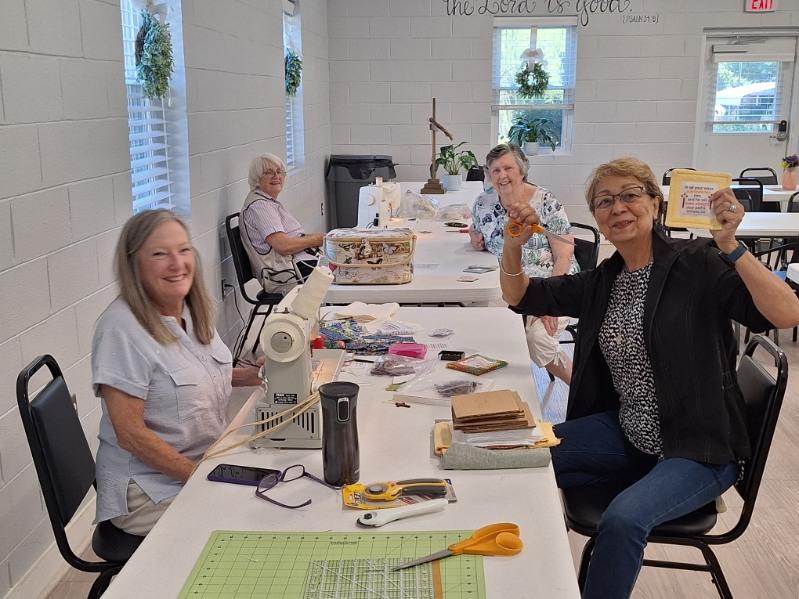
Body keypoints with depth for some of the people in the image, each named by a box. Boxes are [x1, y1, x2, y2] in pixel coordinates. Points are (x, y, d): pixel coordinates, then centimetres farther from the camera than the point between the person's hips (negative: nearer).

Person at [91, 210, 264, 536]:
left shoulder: (191, 309, 3)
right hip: (152, 491, -8)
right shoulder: (121, 328, -20)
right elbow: (131, 434, -21)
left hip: (209, 462, 8)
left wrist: (250, 376, 4)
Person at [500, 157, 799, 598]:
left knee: (623, 519, -30)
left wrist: (730, 246, -34)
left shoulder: (697, 264, -13)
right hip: (627, 435, 6)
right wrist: (514, 245, -10)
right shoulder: (603, 281, 5)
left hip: (699, 447, -6)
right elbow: (520, 296, 8)